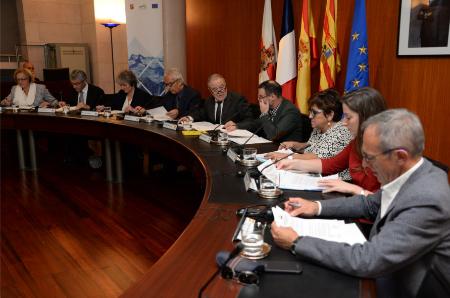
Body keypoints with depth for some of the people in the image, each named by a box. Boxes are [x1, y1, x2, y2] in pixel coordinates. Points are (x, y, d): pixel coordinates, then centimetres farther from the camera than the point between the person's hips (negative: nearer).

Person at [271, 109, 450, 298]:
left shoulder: (426, 201, -32)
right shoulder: (407, 174, -7)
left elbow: (367, 261, -32)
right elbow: (370, 204, 10)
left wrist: (297, 243, -25)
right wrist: (318, 207, -1)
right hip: (390, 278, 7)